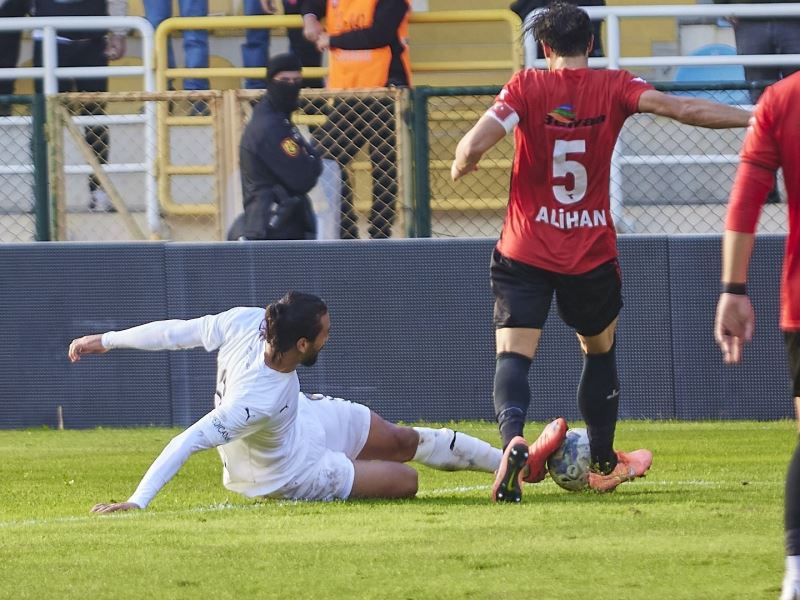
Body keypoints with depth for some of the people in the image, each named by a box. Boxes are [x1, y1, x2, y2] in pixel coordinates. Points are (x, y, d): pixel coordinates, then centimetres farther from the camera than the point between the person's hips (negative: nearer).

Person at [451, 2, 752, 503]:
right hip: (592, 254, 2)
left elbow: (473, 147, -16)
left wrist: (462, 164, 7)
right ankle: (604, 465, 36)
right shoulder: (613, 88, -3)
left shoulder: (526, 87, -6)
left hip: (525, 254, -2)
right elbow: (682, 109, -14)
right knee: (600, 350, 24)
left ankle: (513, 440, -38)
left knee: (514, 354, -8)